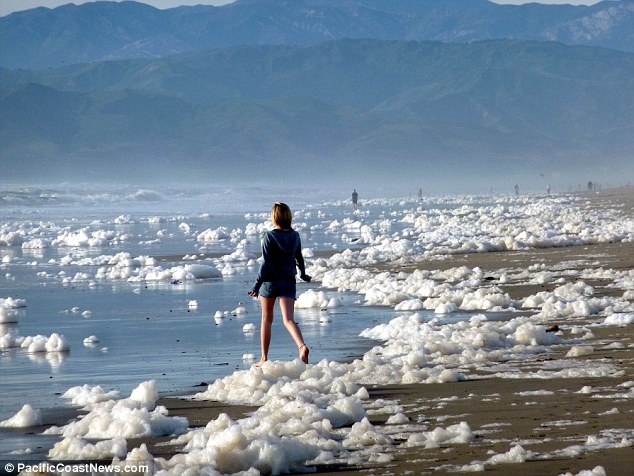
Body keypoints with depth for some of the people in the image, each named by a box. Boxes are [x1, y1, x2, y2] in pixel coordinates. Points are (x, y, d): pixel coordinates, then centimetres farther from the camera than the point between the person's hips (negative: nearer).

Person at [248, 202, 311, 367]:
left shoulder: (269, 236, -10)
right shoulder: (295, 236, 3)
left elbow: (266, 263, -15)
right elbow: (299, 258, 17)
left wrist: (257, 285, -15)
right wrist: (303, 274, 35)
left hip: (270, 281, -2)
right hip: (288, 282, 2)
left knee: (267, 319, 13)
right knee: (289, 320, -8)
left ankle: (264, 358, 19)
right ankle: (302, 346, -35)